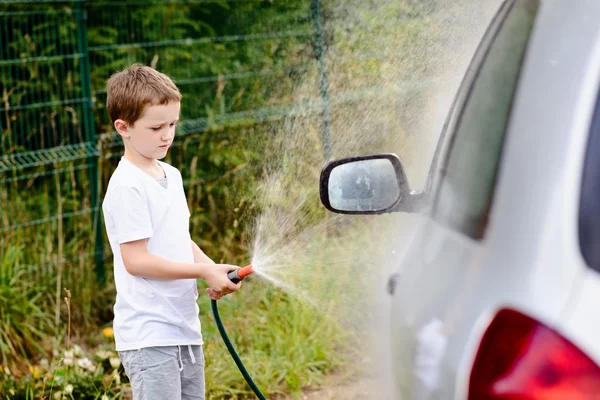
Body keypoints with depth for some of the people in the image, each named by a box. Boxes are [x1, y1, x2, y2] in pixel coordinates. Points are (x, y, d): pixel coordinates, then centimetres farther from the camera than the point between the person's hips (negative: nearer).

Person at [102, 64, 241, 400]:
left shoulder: (172, 175, 13)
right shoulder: (127, 186, -15)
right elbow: (136, 260, -19)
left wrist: (215, 272, 1)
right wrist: (205, 270, -16)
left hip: (186, 329, 9)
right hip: (148, 336, -9)